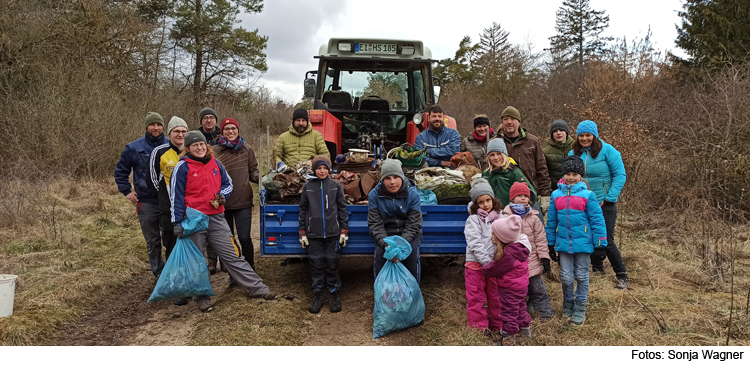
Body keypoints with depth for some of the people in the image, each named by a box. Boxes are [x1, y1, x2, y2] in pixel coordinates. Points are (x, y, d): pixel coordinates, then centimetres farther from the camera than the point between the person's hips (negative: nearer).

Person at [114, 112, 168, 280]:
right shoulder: (134, 148, 2)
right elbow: (120, 171, 13)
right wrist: (126, 191, 6)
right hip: (147, 202, 0)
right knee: (153, 241, 7)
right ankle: (159, 273, 20)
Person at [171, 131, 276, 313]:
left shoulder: (215, 163, 8)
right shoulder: (182, 167, -6)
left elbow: (227, 183, 18)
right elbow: (176, 196, -6)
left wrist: (222, 195, -4)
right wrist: (177, 222, -8)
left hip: (216, 218, 4)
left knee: (233, 255, 6)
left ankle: (258, 289, 8)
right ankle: (202, 298, 21)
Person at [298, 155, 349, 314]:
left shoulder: (336, 186, 4)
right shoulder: (308, 187, 6)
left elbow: (342, 208, 6)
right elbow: (303, 210, 9)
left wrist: (344, 230, 1)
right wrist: (302, 232, 5)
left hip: (332, 232, -1)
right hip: (314, 233, 1)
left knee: (332, 262, 3)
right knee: (316, 263, 4)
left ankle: (334, 295, 14)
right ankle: (317, 296, 14)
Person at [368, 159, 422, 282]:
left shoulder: (412, 194, -13)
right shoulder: (374, 195, -10)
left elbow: (413, 225, -13)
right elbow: (375, 224, -10)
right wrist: (386, 244, -27)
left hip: (408, 233, -1)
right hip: (385, 232, 1)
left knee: (412, 251, -27)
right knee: (380, 253, -25)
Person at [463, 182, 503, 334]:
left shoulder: (500, 218, 6)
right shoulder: (473, 219, -5)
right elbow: (475, 243, -14)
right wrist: (486, 261, -20)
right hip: (476, 264, -3)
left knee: (496, 296, 15)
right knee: (476, 297, 6)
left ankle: (497, 324, 29)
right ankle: (478, 326, 19)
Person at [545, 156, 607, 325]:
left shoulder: (587, 195, -8)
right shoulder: (556, 195, 1)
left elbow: (597, 220, -5)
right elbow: (551, 221, 9)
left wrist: (599, 245, -5)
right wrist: (550, 244, 12)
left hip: (583, 243, -2)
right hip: (563, 244, 2)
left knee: (582, 276, 11)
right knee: (566, 277, 10)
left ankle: (580, 308, 25)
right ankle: (568, 303, 32)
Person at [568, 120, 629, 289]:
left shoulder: (606, 150, -8)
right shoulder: (573, 154, 2)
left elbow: (620, 175, -9)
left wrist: (609, 198, -13)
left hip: (605, 204, -4)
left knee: (607, 241, -4)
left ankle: (622, 276, 11)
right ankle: (598, 269, 34)